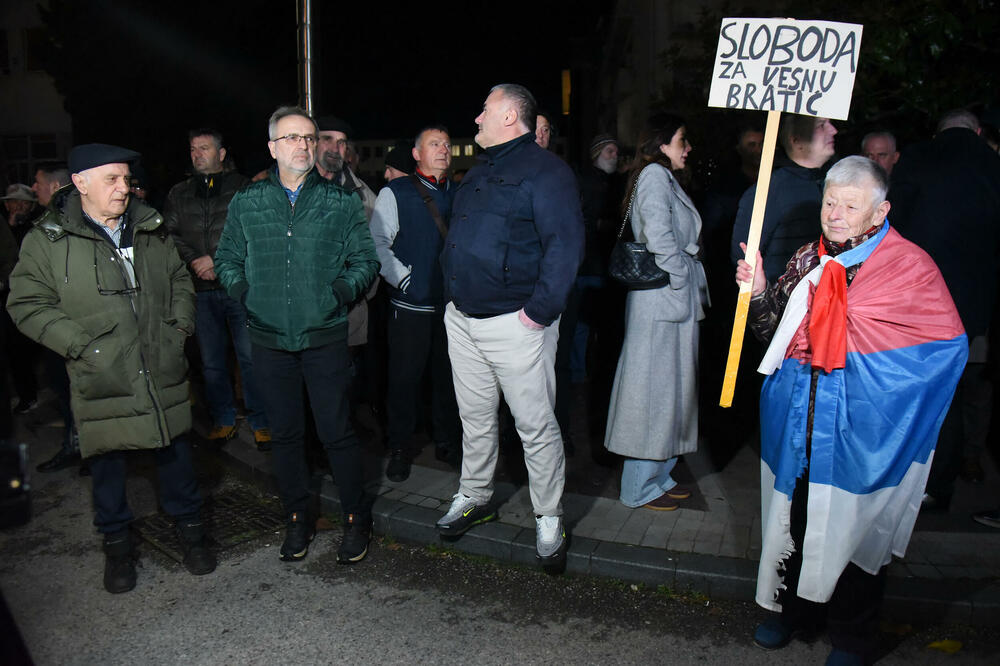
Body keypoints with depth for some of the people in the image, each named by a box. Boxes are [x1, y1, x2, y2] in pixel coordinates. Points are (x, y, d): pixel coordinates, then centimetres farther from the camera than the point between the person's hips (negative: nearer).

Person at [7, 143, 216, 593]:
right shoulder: (47, 239, -4)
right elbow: (28, 304, -4)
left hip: (163, 371, 3)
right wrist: (80, 344, -12)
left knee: (175, 451, 12)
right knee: (108, 462, 10)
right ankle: (116, 542, 30)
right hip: (101, 379, -3)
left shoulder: (150, 229, 8)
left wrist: (181, 324, 6)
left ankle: (189, 527, 31)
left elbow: (180, 279, 19)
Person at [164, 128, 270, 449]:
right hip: (201, 290, 4)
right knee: (211, 361, 10)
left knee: (251, 357, -2)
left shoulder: (242, 187, 4)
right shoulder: (178, 194, 15)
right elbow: (170, 234, 7)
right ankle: (223, 419, 23)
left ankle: (260, 422, 11)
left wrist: (219, 261, -12)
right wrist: (194, 262, -9)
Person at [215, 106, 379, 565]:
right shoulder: (245, 203, 7)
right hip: (269, 338, 2)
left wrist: (342, 291, -9)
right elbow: (227, 258, 15)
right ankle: (298, 519, 29)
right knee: (284, 433, 12)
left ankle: (356, 519, 20)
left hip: (325, 336, -2)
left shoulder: (342, 203, 3)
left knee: (336, 431, 1)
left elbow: (365, 261, 5)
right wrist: (241, 290, -1)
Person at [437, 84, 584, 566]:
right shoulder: (479, 172, 18)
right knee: (475, 417, 18)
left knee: (536, 425, 2)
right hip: (462, 318, 8)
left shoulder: (545, 172, -9)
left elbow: (565, 246, -18)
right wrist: (453, 294, 17)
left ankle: (549, 519, 16)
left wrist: (539, 312, -21)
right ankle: (474, 497, 35)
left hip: (514, 323, -8)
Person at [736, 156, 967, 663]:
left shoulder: (910, 267, -10)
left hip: (860, 430, -4)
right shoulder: (807, 260, 6)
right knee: (795, 517, 16)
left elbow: (949, 344, -7)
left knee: (853, 526, 8)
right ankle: (792, 607, 39)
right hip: (799, 421, 5)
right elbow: (775, 331, 10)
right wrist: (760, 292, -8)